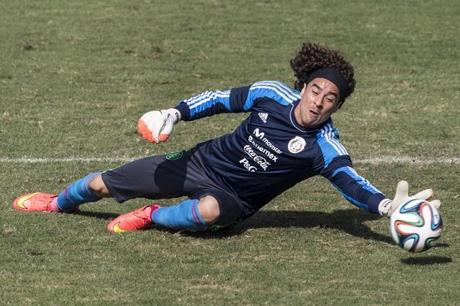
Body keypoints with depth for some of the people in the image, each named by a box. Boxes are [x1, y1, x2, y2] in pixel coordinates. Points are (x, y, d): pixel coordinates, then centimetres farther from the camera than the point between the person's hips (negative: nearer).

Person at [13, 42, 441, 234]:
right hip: (202, 162, 3)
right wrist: (176, 113, -11)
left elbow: (351, 183, -33)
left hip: (232, 197, -3)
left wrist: (388, 205, -53)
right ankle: (60, 203, 43)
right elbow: (223, 99, 1)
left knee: (209, 211, -43)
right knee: (104, 183, 9)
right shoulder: (272, 95, -12)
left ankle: (153, 217, -11)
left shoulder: (324, 146, -21)